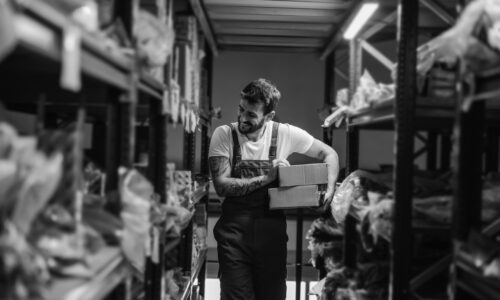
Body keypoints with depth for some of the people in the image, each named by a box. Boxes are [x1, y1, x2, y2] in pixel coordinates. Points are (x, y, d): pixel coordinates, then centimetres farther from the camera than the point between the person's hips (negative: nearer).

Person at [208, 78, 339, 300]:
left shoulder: (286, 134, -2)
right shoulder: (224, 134, -5)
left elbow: (329, 154, 8)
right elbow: (221, 185, -12)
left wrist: (329, 191, -7)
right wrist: (266, 178, -18)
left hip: (272, 229, 1)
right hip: (234, 230, -1)